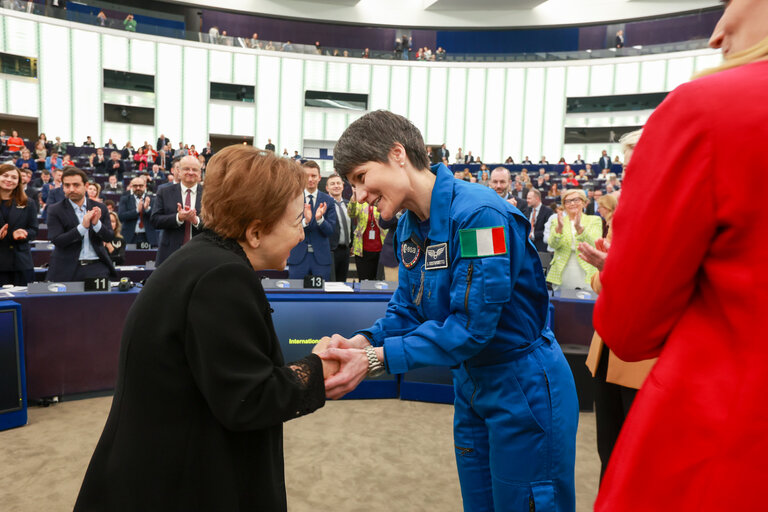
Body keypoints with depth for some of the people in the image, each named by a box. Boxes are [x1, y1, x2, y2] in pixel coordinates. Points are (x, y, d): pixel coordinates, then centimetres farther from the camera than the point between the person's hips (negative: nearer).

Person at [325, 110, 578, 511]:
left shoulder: (479, 214, -26)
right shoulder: (410, 226, 2)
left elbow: (471, 325, -28)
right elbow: (407, 309, 4)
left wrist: (376, 359, -28)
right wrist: (364, 342, -16)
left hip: (524, 391, -8)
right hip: (471, 385, 8)